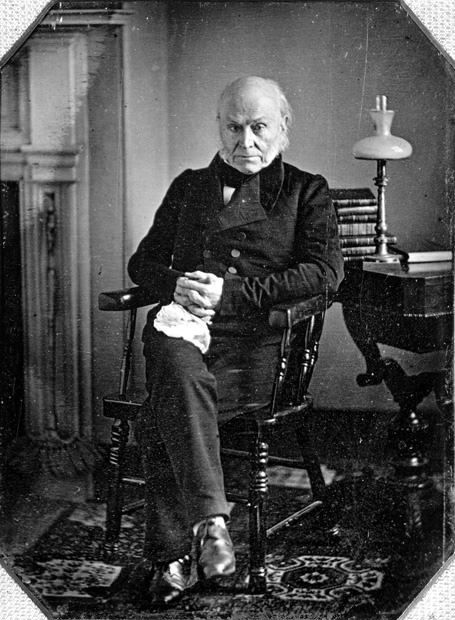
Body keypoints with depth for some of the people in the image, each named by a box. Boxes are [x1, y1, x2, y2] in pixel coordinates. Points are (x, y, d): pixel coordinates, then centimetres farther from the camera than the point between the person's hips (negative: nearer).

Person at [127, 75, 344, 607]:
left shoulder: (307, 192, 15)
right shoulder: (188, 186, 26)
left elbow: (326, 272, -1)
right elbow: (143, 262, 24)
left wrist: (230, 294, -9)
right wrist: (175, 285, -2)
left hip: (255, 340, -3)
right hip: (184, 323, 3)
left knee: (161, 418, -31)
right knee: (178, 368, -36)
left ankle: (172, 554, -26)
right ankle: (210, 521, -40)